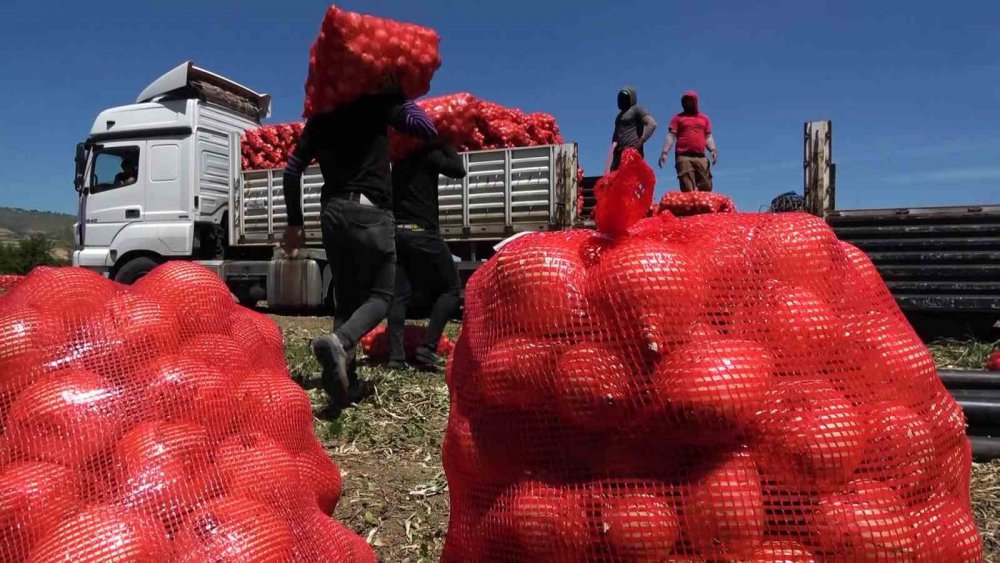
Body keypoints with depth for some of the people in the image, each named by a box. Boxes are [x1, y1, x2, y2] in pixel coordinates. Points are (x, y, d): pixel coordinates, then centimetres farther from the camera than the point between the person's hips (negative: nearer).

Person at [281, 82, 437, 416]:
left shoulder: (320, 117, 19)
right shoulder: (376, 102, 4)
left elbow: (292, 171, 18)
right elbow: (426, 129, -2)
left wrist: (295, 223, 23)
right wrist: (401, 97, 13)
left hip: (333, 211, 5)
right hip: (370, 211, -5)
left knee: (346, 299, 12)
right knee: (380, 294, 4)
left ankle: (347, 383, 7)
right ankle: (338, 342, -25)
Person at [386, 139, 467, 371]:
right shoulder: (427, 153, -3)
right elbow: (458, 170, -10)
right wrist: (445, 144, 3)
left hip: (396, 231, 7)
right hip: (421, 232, -7)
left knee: (399, 295, 4)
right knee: (452, 289, 2)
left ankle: (395, 356, -5)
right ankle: (427, 348, -9)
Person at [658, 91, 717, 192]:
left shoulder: (705, 118, 21)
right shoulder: (678, 117, 13)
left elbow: (708, 137, 18)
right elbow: (671, 136, 4)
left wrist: (713, 149, -2)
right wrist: (664, 152, -9)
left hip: (701, 157, 3)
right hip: (684, 157, -3)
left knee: (706, 187, -2)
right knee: (688, 190, -11)